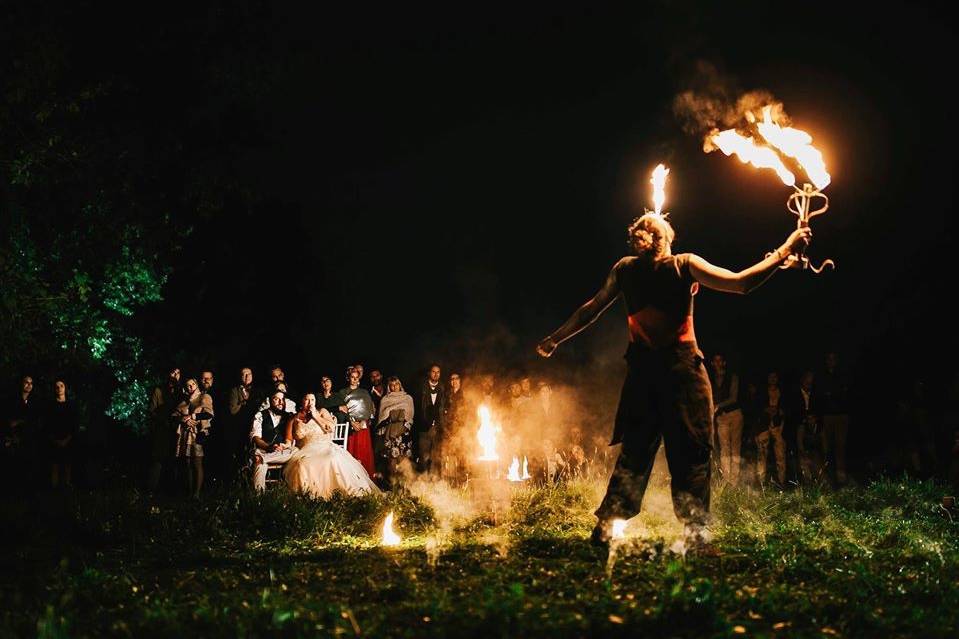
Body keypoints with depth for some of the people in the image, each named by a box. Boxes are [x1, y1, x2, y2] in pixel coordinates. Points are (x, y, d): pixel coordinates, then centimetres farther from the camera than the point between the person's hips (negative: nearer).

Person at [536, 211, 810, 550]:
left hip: (641, 369, 4)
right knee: (691, 452, 2)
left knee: (634, 452, 12)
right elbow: (741, 283, -8)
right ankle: (695, 531, -1)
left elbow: (591, 309, 14)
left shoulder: (625, 270, 6)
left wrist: (555, 339, 26)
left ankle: (606, 526, 7)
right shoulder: (684, 265, -4)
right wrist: (783, 251, 0)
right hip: (683, 367, -4)